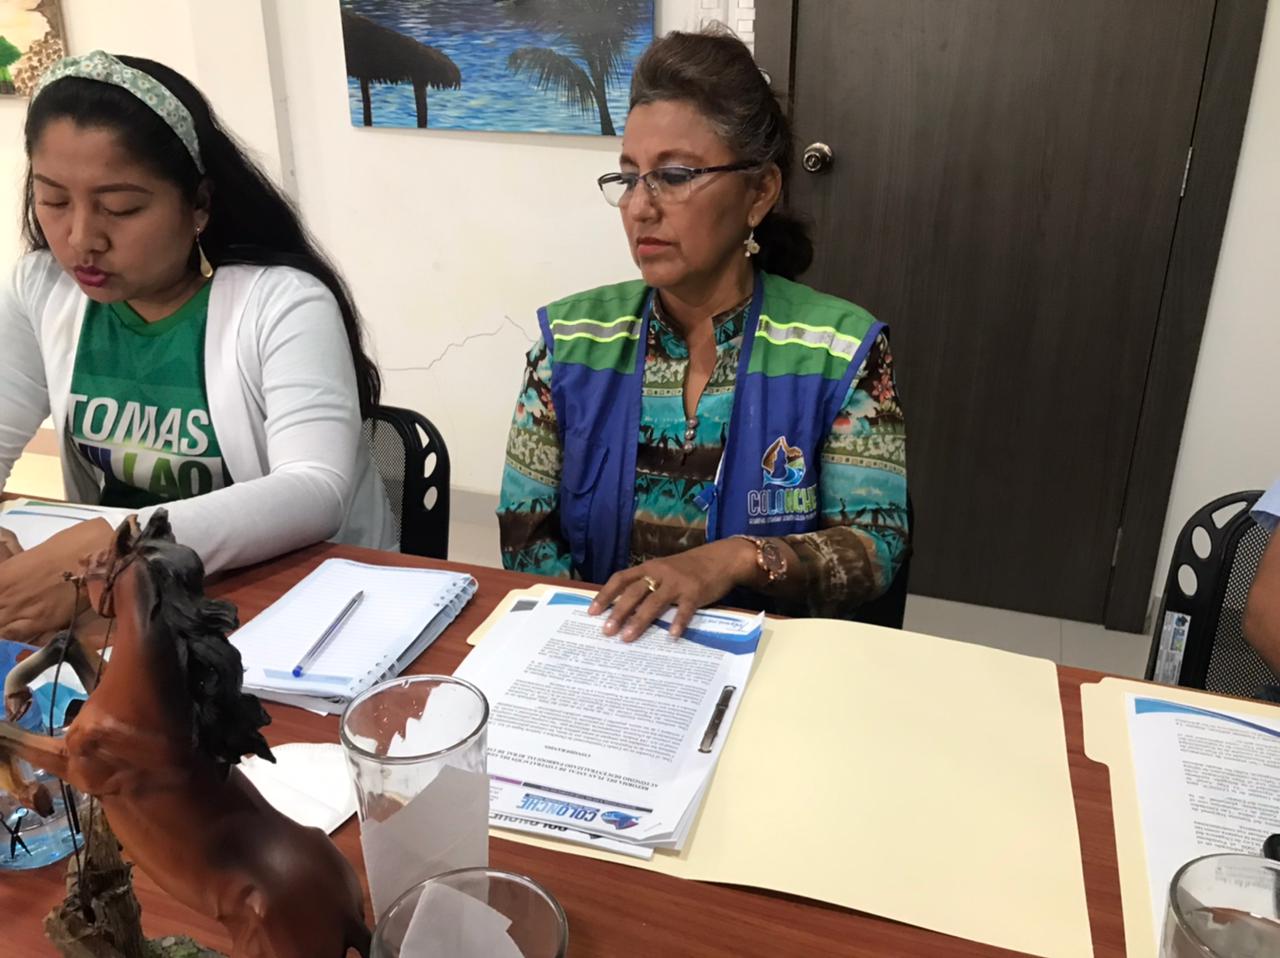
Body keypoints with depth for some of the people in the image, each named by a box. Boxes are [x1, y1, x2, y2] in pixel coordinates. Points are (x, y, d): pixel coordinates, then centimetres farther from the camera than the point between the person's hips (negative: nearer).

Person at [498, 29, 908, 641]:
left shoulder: (840, 347, -6)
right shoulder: (572, 337, -1)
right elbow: (525, 535, 0)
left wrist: (736, 559, -24)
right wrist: (602, 636, -15)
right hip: (606, 651, 1)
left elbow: (876, 545, -9)